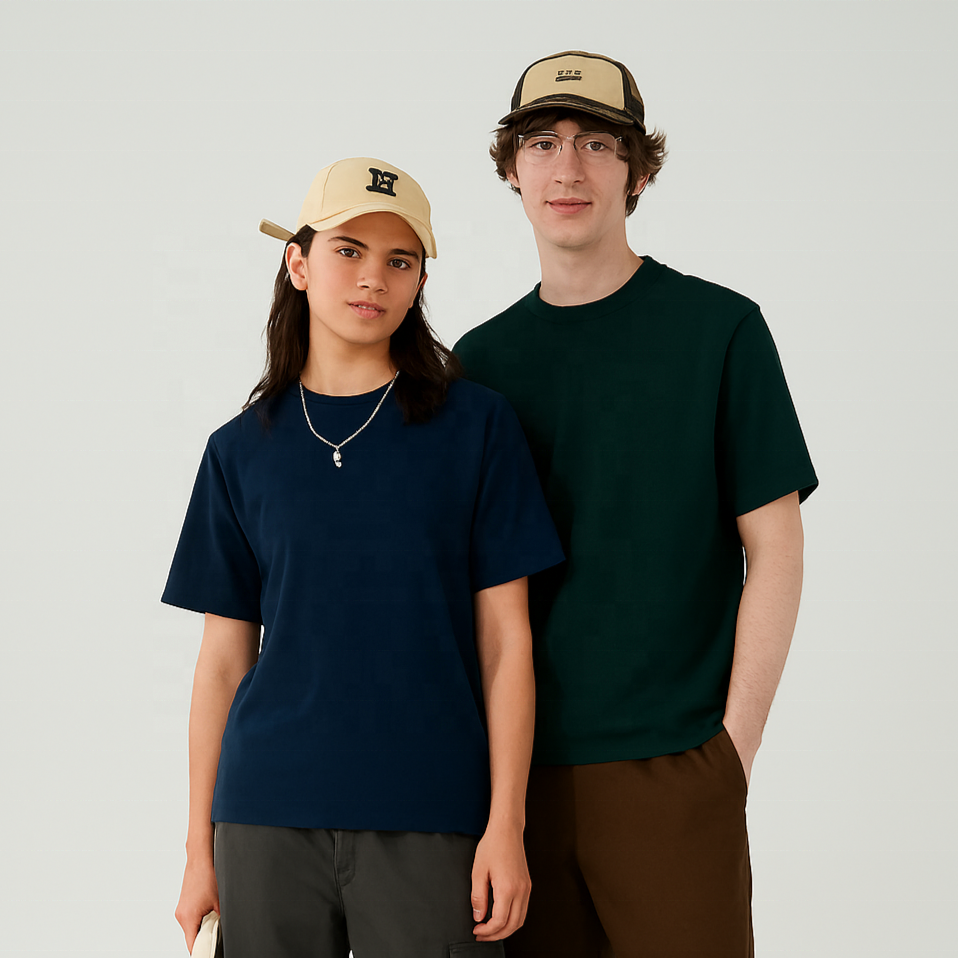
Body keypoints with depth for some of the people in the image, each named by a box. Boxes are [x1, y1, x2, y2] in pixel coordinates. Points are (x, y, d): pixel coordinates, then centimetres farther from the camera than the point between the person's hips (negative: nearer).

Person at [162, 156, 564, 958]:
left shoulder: (475, 426, 1)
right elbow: (224, 655, 8)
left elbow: (506, 638, -1)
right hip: (269, 819, 2)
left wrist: (507, 824, -7)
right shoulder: (242, 449, 6)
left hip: (429, 816, -2)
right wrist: (200, 846, 6)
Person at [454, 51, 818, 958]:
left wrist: (733, 745, -6)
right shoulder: (480, 361, 9)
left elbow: (774, 552, -2)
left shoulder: (718, 328, -1)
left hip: (671, 770, -3)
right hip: (517, 775, 3)